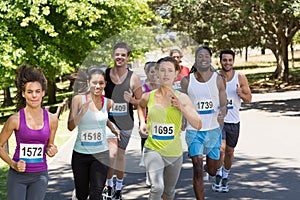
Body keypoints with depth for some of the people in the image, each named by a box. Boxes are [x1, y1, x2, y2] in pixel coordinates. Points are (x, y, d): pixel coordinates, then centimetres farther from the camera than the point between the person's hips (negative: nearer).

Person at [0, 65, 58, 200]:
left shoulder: (51, 119, 0)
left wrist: (51, 151, -7)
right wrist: (13, 164, -11)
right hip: (18, 175, -2)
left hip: (40, 176, 2)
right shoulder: (15, 119, -9)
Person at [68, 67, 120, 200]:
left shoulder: (108, 103, 0)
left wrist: (112, 128, 7)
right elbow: (70, 127, -11)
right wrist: (82, 112, -25)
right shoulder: (78, 99, -7)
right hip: (80, 154, -1)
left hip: (101, 154, 1)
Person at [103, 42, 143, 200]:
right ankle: (109, 184, 3)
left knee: (121, 153, 12)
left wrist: (131, 100, -18)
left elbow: (141, 103, 0)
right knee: (112, 152, -17)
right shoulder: (104, 74, -3)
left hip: (126, 121, 1)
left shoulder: (133, 78, -5)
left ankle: (119, 187, 30)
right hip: (108, 119, -1)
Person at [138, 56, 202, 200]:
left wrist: (181, 107, -19)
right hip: (153, 149, -2)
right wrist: (142, 122, 6)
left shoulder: (182, 98, -6)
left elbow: (198, 125, -9)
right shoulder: (148, 97, -3)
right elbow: (140, 106, 23)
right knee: (157, 187, -26)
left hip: (175, 153, 2)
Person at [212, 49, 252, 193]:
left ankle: (225, 177, 32)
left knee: (230, 151, 12)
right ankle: (218, 175, 4)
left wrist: (241, 94, -19)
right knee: (221, 148, -18)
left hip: (233, 121, 2)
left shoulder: (240, 78, -2)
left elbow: (249, 99, 2)